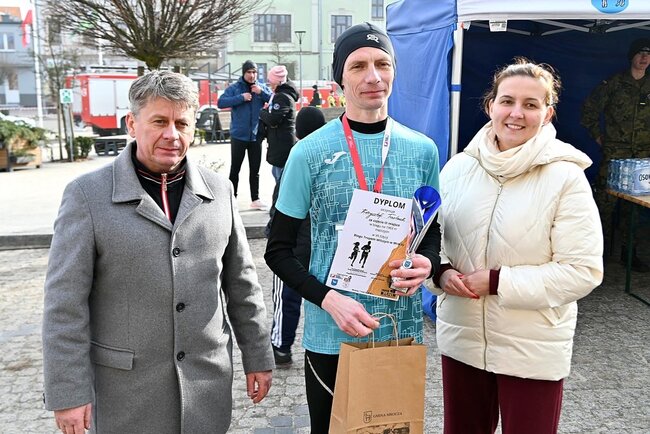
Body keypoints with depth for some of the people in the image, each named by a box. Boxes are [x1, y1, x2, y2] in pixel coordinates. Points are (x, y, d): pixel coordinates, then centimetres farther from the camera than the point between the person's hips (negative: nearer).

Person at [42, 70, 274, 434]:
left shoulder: (219, 190, 2)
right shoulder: (88, 195, -8)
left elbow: (242, 284, 7)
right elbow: (65, 302, -8)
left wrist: (258, 358, 9)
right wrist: (68, 393, -9)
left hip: (208, 382, 3)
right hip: (126, 395, -2)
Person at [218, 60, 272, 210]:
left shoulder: (262, 87, 6)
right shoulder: (234, 87, -3)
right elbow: (220, 103, -15)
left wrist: (262, 92, -14)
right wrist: (241, 97, -20)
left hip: (256, 136, 3)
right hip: (238, 135, -3)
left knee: (255, 170, 12)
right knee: (235, 169, 5)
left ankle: (255, 199, 21)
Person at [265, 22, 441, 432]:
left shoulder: (422, 150, -1)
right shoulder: (310, 152, -9)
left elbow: (433, 231, 10)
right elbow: (279, 250, -4)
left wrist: (427, 262, -12)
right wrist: (328, 299, -19)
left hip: (403, 332, 2)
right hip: (330, 336, -2)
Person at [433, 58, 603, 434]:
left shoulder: (566, 178, -12)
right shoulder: (459, 167, -1)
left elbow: (583, 271, -15)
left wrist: (498, 282, -19)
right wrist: (441, 272, -12)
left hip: (533, 349, -3)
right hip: (461, 337, 4)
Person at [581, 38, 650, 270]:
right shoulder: (614, 83, 1)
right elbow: (590, 108, 5)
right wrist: (597, 135, 2)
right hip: (614, 152, -3)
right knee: (606, 198, -5)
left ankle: (628, 252, 15)